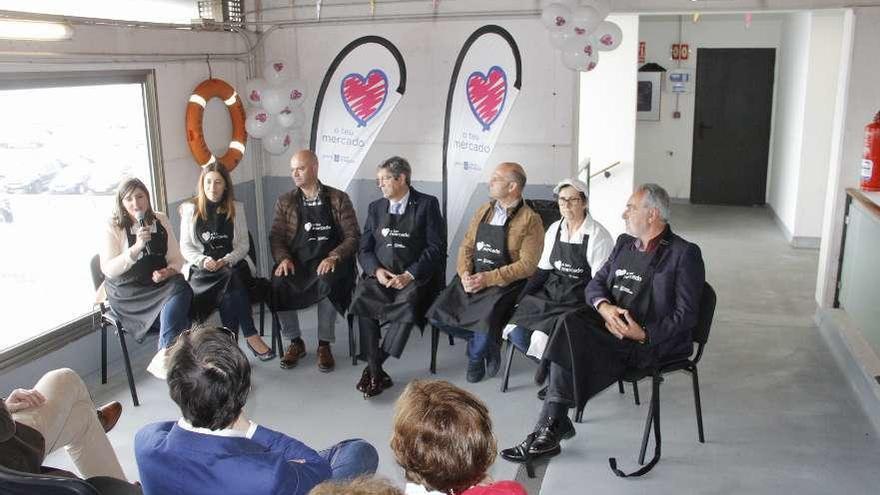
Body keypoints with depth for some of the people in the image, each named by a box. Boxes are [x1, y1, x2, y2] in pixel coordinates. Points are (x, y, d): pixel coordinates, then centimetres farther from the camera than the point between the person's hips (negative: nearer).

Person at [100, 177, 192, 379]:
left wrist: (168, 272, -13)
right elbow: (108, 269, -9)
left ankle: (163, 356, -35)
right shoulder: (114, 227, 1)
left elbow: (177, 259, 11)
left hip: (160, 284, 4)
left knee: (181, 287, -31)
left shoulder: (161, 221, 11)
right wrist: (136, 248, -21)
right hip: (127, 291, -4)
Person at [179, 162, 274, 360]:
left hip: (232, 264, 1)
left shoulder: (236, 208, 12)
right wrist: (203, 260, -13)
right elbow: (185, 247, 7)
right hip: (201, 267, -1)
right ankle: (251, 336, -29)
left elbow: (243, 244, 7)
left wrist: (226, 260, -11)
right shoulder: (190, 209, 10)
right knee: (232, 280, -33)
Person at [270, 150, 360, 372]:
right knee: (277, 284, -29)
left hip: (328, 263, -2)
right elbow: (276, 237, 8)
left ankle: (324, 345, -17)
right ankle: (295, 342, -8)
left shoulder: (338, 199, 4)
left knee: (327, 282, -36)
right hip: (296, 263, 2)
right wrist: (283, 258, -13)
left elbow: (353, 236, -1)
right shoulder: (285, 202, 12)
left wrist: (333, 257, -19)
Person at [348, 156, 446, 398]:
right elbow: (364, 249, 14)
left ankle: (375, 367, -19)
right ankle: (376, 373, -22)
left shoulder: (427, 205, 4)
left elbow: (436, 248, -4)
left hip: (415, 277, -3)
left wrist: (409, 275, -15)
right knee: (362, 298, -28)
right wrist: (376, 270, -8)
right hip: (380, 276, 3)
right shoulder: (376, 207, 17)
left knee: (408, 304, -34)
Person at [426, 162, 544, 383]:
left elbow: (527, 264, -14)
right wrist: (465, 273, -8)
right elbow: (466, 246, 12)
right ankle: (486, 342, 12)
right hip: (472, 278, 6)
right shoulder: (484, 211, 12)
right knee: (438, 315, -11)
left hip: (503, 284, -6)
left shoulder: (530, 220, -7)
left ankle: (476, 356, 8)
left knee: (484, 322, -30)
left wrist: (489, 278, -19)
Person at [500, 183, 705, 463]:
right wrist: (604, 306, -9)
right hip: (610, 324, 6)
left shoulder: (684, 254, -4)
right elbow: (595, 284, 14)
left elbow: (686, 315, -9)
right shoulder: (624, 243, 17)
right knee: (571, 323, -26)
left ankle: (549, 430, -15)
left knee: (572, 346, -26)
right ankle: (553, 425, -24)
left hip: (654, 341, -6)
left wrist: (644, 334, -22)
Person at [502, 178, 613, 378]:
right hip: (551, 293, 6)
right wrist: (521, 298, 2)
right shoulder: (554, 229, 9)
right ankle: (549, 363, 12)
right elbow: (543, 269, 12)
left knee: (541, 338, -25)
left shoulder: (598, 235, -9)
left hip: (579, 301, -6)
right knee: (515, 331, -13)